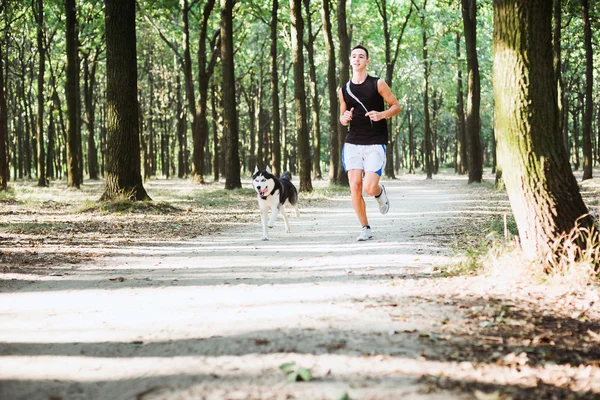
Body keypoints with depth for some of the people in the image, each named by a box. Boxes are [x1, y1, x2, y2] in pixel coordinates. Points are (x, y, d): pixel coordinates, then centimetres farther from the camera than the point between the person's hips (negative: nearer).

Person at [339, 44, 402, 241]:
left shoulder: (378, 84, -1)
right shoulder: (344, 90, 9)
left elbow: (396, 106, 3)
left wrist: (382, 115, -17)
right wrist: (344, 119, -4)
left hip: (375, 145, -3)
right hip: (352, 143, 3)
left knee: (369, 188, -15)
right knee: (355, 186, -7)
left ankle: (380, 191, 23)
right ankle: (365, 228, 8)